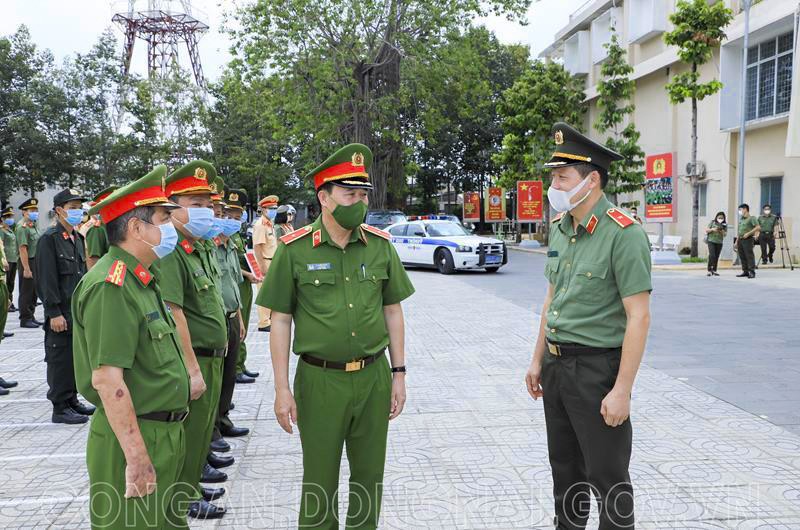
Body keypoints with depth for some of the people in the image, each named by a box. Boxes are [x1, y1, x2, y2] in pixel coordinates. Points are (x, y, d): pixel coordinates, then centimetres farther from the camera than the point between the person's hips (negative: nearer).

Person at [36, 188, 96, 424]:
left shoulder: (77, 238, 14)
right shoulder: (49, 239, -11)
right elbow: (46, 279, -16)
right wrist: (54, 313, -19)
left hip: (79, 310, 8)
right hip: (61, 313, -8)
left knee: (76, 356, 14)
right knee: (60, 359, 0)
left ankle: (72, 399, 26)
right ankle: (60, 408, 8)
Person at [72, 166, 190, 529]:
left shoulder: (140, 280, 12)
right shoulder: (110, 286, -20)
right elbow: (107, 379, -26)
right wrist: (137, 456, -25)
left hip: (163, 432, 10)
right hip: (133, 439, -9)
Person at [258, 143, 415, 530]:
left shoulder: (380, 245, 2)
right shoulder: (295, 250, -7)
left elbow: (392, 312, 9)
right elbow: (280, 321, -4)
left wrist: (398, 374, 6)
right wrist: (282, 389, -6)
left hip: (374, 377, 3)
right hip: (320, 380, -3)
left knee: (370, 478, 15)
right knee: (320, 482, 10)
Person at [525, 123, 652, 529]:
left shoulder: (623, 234, -17)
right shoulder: (560, 227, 7)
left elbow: (638, 317, -19)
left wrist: (622, 390, -21)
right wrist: (538, 360, 16)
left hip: (597, 367, -8)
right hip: (556, 364, 8)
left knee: (608, 477, 4)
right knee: (565, 467, 20)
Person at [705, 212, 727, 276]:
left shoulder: (724, 225, 6)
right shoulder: (712, 222, 0)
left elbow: (725, 234, 5)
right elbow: (706, 230, 2)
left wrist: (722, 232, -16)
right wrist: (712, 229, -15)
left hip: (719, 242, 3)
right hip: (711, 241, -3)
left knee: (716, 257, 4)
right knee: (712, 255, -15)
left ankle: (714, 271, 12)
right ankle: (709, 270, -11)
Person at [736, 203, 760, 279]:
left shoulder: (751, 218, -5)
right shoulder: (741, 219, 20)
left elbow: (758, 227, -15)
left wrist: (748, 233, -17)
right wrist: (737, 241, 19)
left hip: (748, 239, -8)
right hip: (740, 239, 8)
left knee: (749, 256, -9)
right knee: (742, 257, 8)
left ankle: (752, 272, -9)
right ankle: (745, 272, 14)